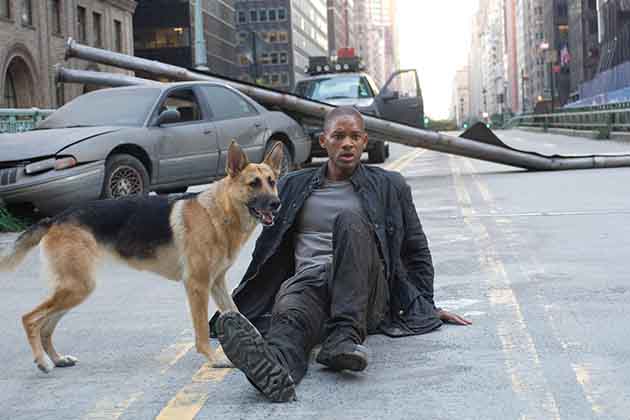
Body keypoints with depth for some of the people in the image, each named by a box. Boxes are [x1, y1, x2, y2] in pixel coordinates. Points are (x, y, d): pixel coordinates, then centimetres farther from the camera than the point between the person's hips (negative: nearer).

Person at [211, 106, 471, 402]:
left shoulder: (389, 187, 18)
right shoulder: (293, 187, 21)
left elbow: (416, 251, 25)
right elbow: (267, 252, 27)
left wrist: (427, 305, 17)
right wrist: (241, 306, 22)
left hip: (367, 294, -1)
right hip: (308, 281, 1)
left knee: (350, 220, -31)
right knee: (290, 312, -37)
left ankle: (345, 335, -44)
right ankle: (274, 367, -72)